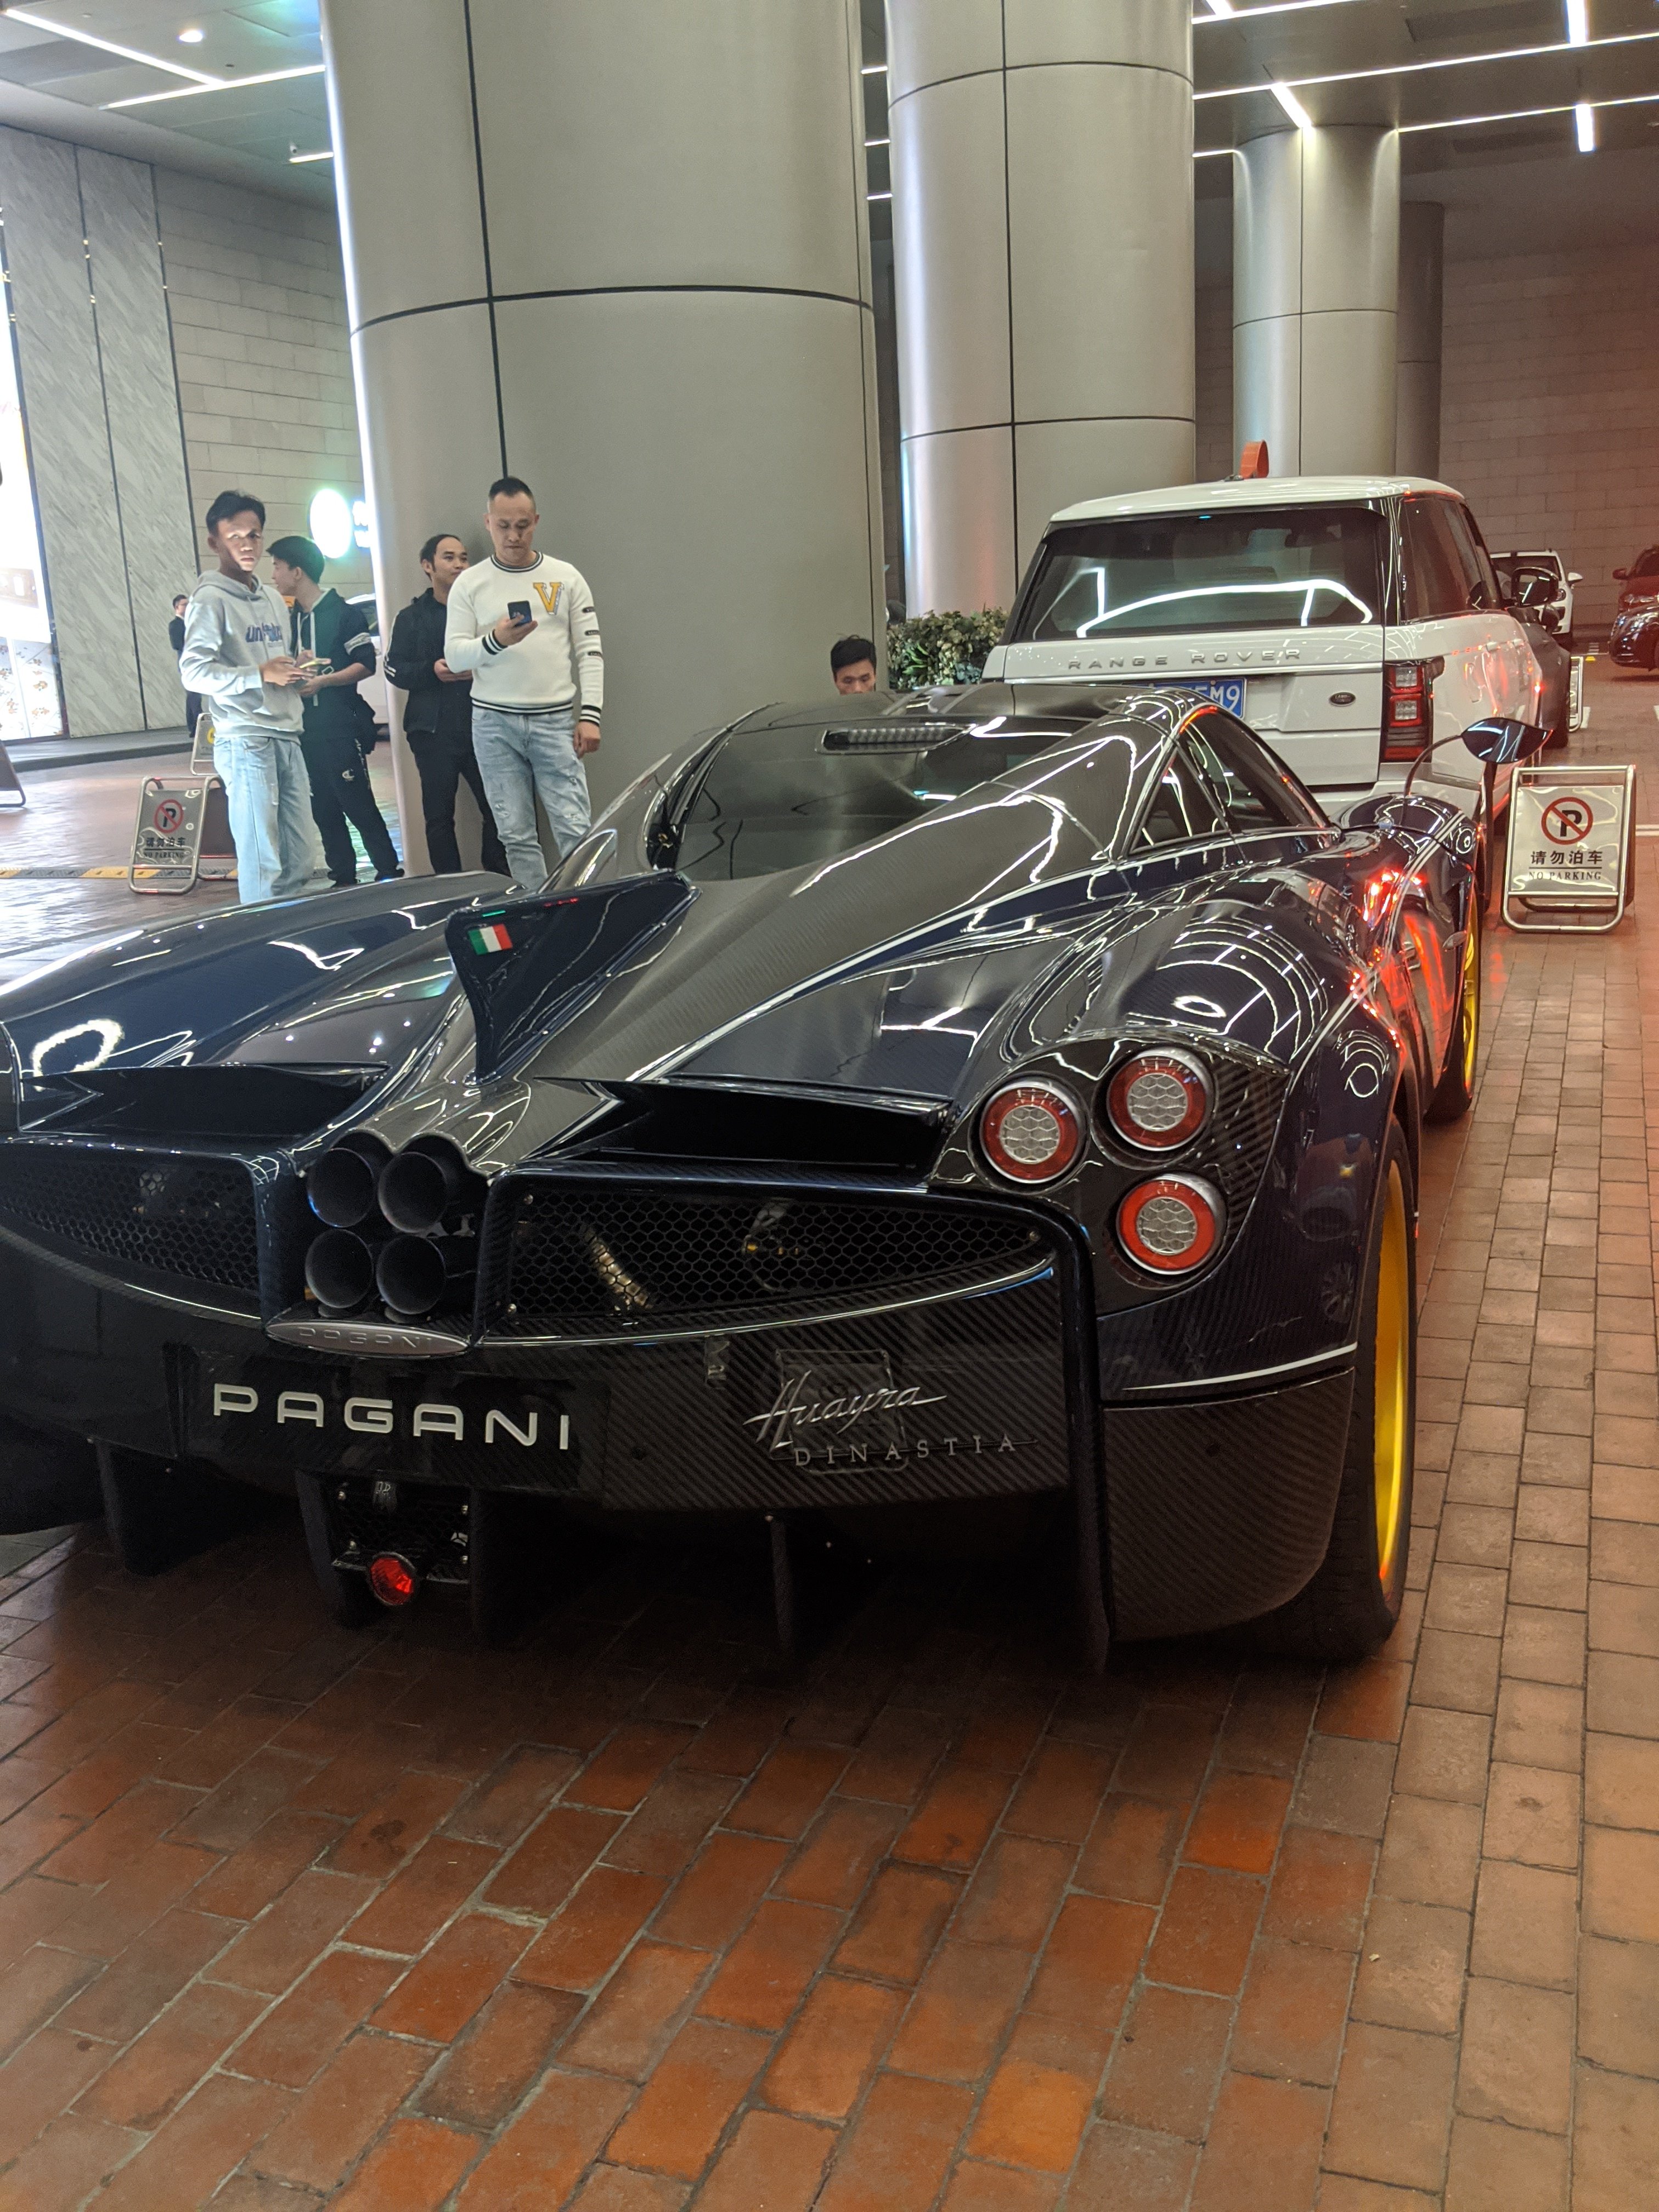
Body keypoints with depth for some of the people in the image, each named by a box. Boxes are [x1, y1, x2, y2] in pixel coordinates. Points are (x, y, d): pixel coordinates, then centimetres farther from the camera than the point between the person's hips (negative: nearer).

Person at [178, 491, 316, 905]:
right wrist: (261, 675, -17)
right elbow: (194, 673, -14)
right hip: (245, 742, -8)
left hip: (287, 738, 8)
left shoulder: (272, 599, 19)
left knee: (301, 860, 8)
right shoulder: (210, 600, -5)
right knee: (262, 864, -8)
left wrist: (298, 672, 8)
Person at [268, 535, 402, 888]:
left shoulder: (343, 613, -5)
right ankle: (343, 879, 14)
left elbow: (366, 664, -10)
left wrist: (322, 680, -18)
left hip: (340, 728, -7)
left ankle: (388, 874, -3)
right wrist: (295, 666, 3)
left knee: (358, 805, -9)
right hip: (305, 731, 7)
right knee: (324, 811, 8)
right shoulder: (290, 620, 17)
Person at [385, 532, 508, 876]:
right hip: (434, 729, -1)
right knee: (439, 816, 2)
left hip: (480, 726, 1)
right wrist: (432, 671, -12)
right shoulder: (412, 617, 9)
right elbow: (394, 668, 5)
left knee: (497, 808, -5)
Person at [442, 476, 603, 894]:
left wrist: (590, 715, -6)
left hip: (556, 719, -1)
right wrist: (496, 640, -17)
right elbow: (454, 656, 3)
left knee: (575, 829, -8)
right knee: (516, 835, 3)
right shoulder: (469, 584, 7)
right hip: (494, 722, 1)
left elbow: (590, 652, 5)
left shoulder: (566, 577, 7)